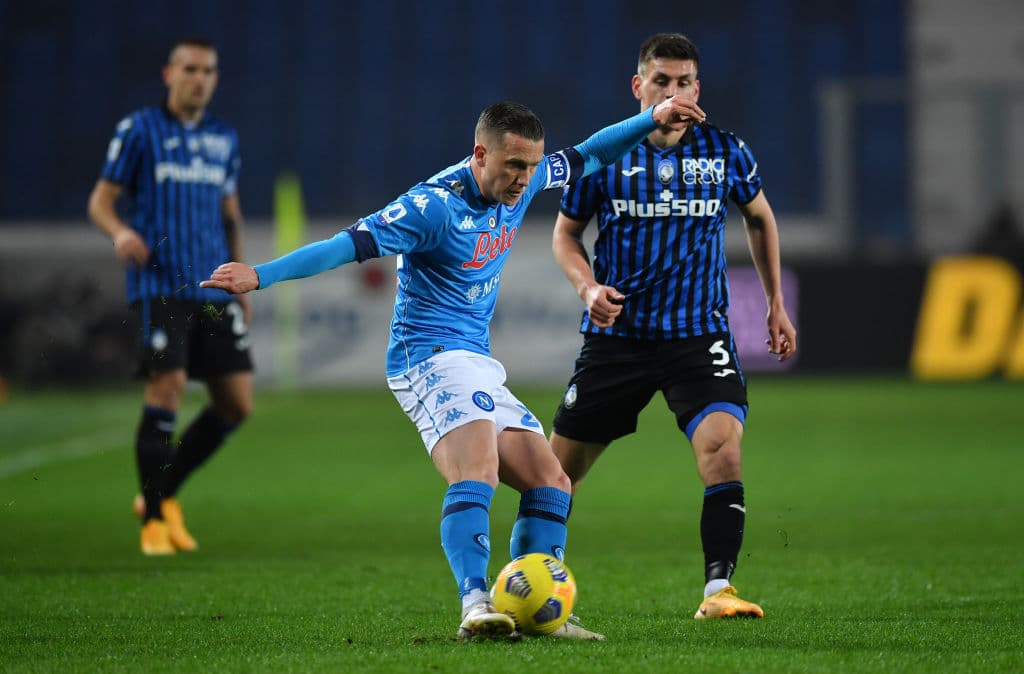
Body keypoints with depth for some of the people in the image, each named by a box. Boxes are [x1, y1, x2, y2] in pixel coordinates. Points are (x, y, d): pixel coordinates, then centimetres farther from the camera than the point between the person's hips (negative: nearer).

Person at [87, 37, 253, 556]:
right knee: (167, 387, -15)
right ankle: (154, 519, -3)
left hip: (213, 288, 5)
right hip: (159, 283, -5)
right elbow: (100, 201, 1)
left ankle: (162, 494, 17)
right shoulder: (138, 130, 1)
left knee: (237, 403, 0)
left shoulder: (224, 139, 16)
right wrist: (120, 233, -20)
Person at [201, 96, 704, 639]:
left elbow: (586, 157, 24)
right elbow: (351, 244, -23)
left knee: (551, 484, 3)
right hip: (432, 356, -9)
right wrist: (259, 275, -30)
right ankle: (476, 607, -43)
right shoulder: (436, 204, -18)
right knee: (479, 469, -31)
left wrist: (652, 119, 19)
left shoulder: (522, 184, 6)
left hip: (478, 365, 9)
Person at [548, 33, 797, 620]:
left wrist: (776, 303, 18)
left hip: (698, 334, 0)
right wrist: (588, 288, -9)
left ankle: (718, 589, -19)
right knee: (560, 469, 4)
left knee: (722, 446, -23)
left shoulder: (725, 152, 1)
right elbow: (566, 233, 10)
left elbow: (760, 218, 19)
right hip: (617, 332, 0)